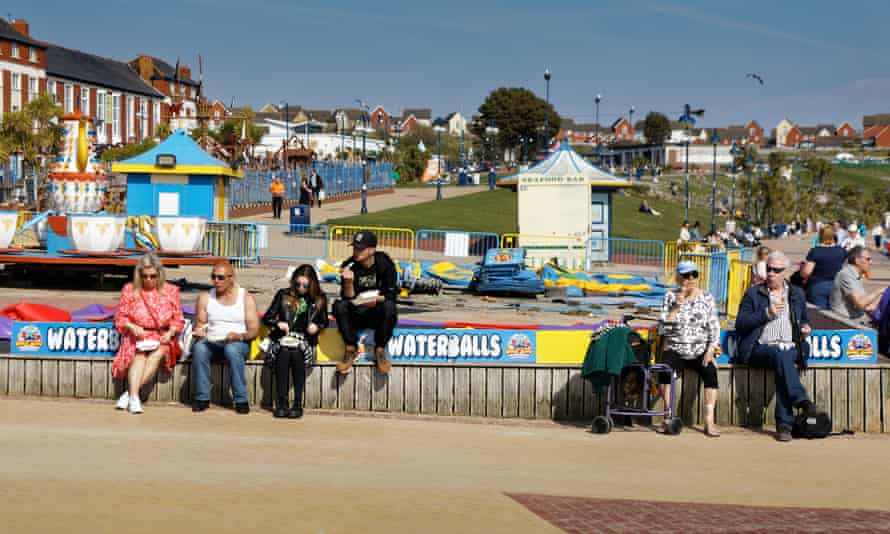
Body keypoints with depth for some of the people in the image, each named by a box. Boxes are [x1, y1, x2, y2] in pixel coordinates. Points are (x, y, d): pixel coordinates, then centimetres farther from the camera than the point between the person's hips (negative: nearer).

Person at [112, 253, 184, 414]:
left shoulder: (171, 291, 9)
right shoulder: (129, 290, 8)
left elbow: (178, 319, 11)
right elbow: (120, 318, 8)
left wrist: (170, 333, -9)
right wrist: (132, 326, -13)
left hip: (161, 337, 0)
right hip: (136, 336, 0)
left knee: (158, 353, -33)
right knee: (140, 355, -33)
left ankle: (128, 393, -35)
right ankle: (134, 398, -45)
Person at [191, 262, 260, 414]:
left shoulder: (246, 298, 4)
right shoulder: (205, 297, 11)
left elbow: (254, 329, -1)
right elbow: (200, 324, 11)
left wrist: (240, 336, -21)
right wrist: (198, 332, -13)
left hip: (239, 343, -2)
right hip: (211, 342, 2)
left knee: (232, 349, -38)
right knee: (199, 348, -32)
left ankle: (241, 400, -30)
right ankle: (202, 398, -24)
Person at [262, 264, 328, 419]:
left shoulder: (319, 299, 11)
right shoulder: (283, 295, 11)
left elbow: (324, 322, 23)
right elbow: (266, 318, 11)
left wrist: (317, 326, 0)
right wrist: (278, 323, -10)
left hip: (305, 341, 0)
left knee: (296, 353, -35)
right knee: (284, 352, -35)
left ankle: (298, 403, -34)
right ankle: (281, 402, -33)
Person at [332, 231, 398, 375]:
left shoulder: (385, 264, -9)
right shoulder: (348, 266, -6)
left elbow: (391, 295, -12)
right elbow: (348, 298, -10)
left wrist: (376, 300, -31)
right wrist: (348, 282, -29)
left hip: (378, 315, -2)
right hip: (356, 315, 2)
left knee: (389, 306, -33)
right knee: (339, 305, -26)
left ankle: (380, 350, -17)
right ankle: (351, 349, -15)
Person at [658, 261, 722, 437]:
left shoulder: (707, 298, 8)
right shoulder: (670, 297, 7)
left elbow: (714, 327, 4)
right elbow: (665, 325, -3)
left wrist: (710, 350, -9)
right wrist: (678, 304, -11)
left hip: (701, 351, 0)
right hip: (675, 350, 0)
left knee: (710, 371, -31)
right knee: (665, 369, -32)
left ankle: (709, 421, -31)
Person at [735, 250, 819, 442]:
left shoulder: (797, 294, 21)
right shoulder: (753, 293, 12)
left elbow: (804, 320, 29)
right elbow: (740, 324, 3)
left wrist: (805, 327, 5)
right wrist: (766, 313, -6)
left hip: (790, 348, 1)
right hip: (761, 349, -1)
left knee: (783, 360, -34)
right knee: (781, 356, -37)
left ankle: (784, 424, -36)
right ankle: (801, 401, -45)